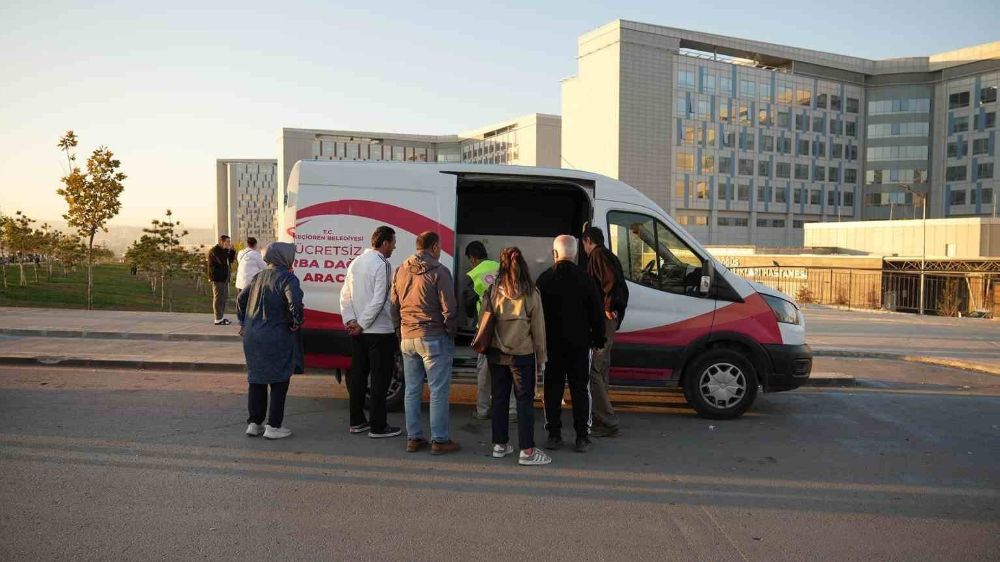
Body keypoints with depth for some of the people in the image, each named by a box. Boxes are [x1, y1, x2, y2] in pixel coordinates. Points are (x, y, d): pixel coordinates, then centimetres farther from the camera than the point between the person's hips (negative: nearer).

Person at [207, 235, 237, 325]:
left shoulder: (223, 250, 18)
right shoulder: (214, 250, -13)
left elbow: (231, 260, 16)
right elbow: (222, 261, -25)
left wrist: (232, 250, 4)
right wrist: (227, 250, -19)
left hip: (224, 277, 10)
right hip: (217, 278, -10)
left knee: (224, 297, 14)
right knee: (218, 298, -8)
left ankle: (221, 316, 22)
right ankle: (218, 319, -6)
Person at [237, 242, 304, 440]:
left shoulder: (258, 277, 12)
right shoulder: (287, 278, -13)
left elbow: (241, 299, 19)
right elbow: (295, 302, -29)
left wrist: (243, 323, 24)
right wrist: (296, 322, -14)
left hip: (252, 337, 7)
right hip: (276, 339, -7)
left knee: (257, 381, 17)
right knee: (279, 382, 5)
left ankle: (254, 424, 24)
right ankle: (273, 427, 9)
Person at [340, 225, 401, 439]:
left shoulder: (355, 263, 10)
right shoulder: (382, 265, -14)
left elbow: (345, 295, 9)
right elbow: (378, 301, -20)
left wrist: (350, 320, 1)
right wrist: (361, 325, -14)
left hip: (358, 332, 8)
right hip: (380, 331, -8)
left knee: (358, 376, 14)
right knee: (380, 379, 0)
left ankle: (357, 421, 23)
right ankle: (378, 427, 6)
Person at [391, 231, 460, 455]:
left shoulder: (401, 271, 10)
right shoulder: (438, 272, -10)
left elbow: (394, 306, 14)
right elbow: (449, 309, -12)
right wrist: (451, 333, 0)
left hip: (407, 338, 7)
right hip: (433, 338, -6)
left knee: (412, 390, 12)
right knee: (438, 391, 0)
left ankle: (413, 438, 18)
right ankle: (439, 440, 4)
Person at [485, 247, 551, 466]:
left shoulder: (492, 291, -4)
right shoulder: (531, 293, -8)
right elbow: (538, 327, -3)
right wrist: (540, 357, 5)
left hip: (496, 353, 3)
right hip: (523, 354, -2)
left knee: (499, 398, 13)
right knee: (525, 400, 3)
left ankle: (500, 444, 21)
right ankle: (527, 450, 2)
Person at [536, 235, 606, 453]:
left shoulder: (544, 278, -2)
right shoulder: (585, 278, -5)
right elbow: (597, 312, -1)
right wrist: (599, 340, 8)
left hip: (552, 343, 1)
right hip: (579, 343, -1)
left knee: (553, 388, 9)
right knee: (580, 389, 5)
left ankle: (554, 435, 11)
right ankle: (582, 438, 4)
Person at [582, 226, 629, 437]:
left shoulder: (598, 256, -9)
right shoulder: (610, 257, 22)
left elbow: (612, 282, -25)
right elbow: (621, 287, 22)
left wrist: (609, 307, -19)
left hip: (602, 319, -11)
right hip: (610, 320, 11)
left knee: (593, 369, -10)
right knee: (600, 368, 17)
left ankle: (608, 422, -10)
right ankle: (600, 419, 26)